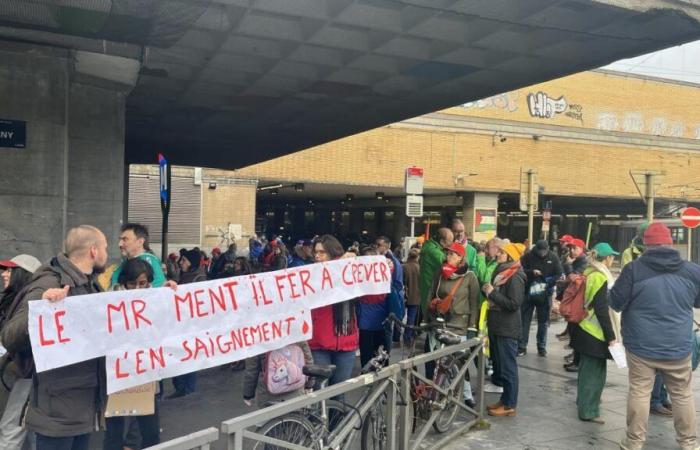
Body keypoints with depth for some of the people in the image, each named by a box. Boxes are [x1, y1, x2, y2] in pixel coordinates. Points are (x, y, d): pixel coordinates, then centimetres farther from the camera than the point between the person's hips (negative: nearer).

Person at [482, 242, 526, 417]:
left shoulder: (515, 277, -15)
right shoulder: (501, 272, 13)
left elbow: (514, 304, -23)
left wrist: (492, 292, -20)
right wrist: (487, 291, 6)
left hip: (507, 330, -9)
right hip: (497, 327, 9)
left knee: (508, 368, -1)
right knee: (499, 365, 15)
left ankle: (510, 406, 7)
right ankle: (505, 399, 26)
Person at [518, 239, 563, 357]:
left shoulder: (553, 258, -3)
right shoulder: (528, 256, -6)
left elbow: (559, 274, -5)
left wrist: (548, 284, -18)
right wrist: (531, 272, -23)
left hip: (545, 294, 1)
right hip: (528, 293, -1)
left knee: (543, 322, 9)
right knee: (525, 320, 2)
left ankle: (542, 347, 20)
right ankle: (522, 347, 9)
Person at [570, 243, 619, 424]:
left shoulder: (588, 274, 8)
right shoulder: (600, 278, -20)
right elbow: (602, 310, -22)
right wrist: (611, 336, -18)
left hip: (585, 329, 10)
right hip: (595, 333, -10)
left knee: (587, 368, 23)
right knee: (595, 371, -2)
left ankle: (583, 400, 39)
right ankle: (588, 411, 4)